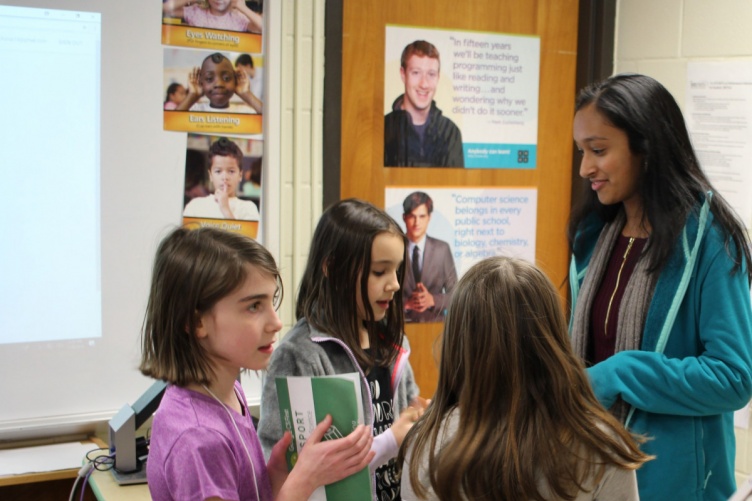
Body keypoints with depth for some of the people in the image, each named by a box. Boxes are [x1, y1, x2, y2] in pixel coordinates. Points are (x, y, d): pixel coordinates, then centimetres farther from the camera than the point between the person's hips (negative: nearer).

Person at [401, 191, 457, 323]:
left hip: (435, 322, 1)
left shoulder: (442, 249, 5)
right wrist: (405, 303, -12)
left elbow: (454, 293, 7)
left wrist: (432, 300, -9)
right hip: (402, 322, -1)